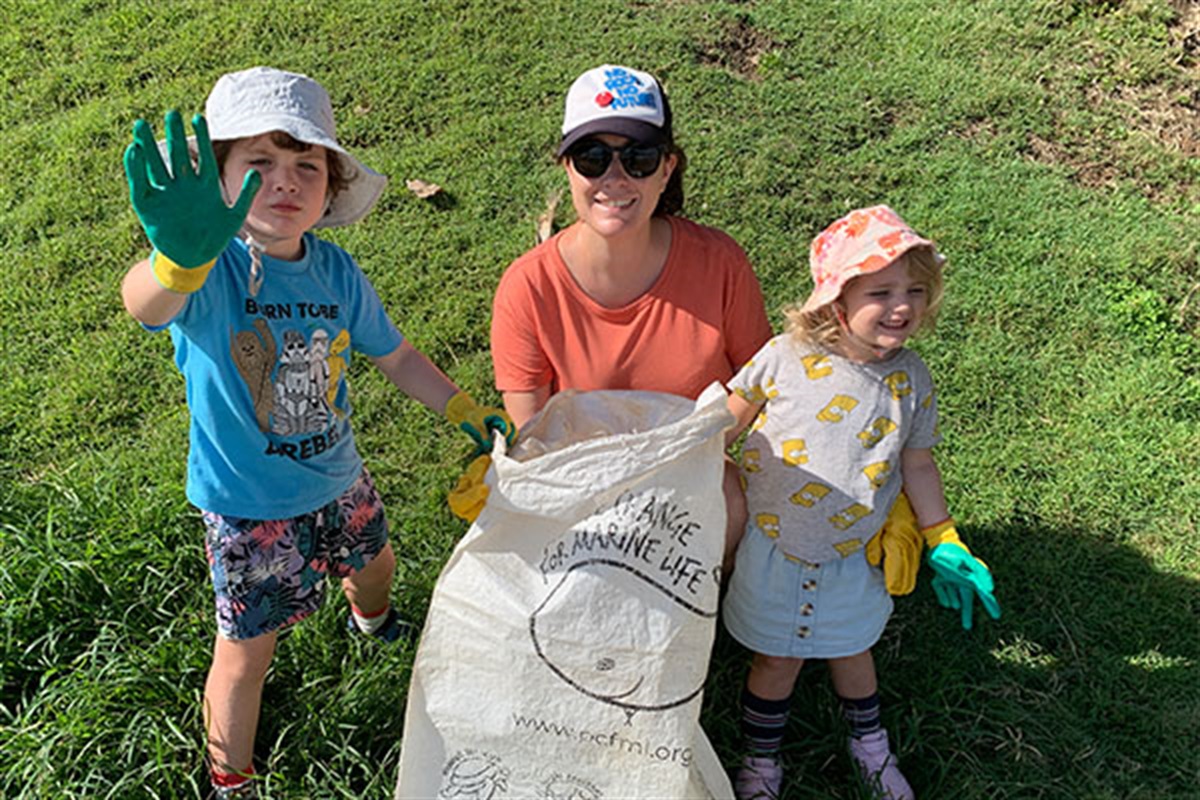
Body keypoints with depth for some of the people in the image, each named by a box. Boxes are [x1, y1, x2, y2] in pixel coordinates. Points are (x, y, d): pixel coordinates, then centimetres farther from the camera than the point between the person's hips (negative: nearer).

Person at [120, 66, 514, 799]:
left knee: (376, 562, 30)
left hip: (338, 478, 6)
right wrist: (181, 256, -74)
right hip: (246, 503, -5)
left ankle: (372, 621, 68)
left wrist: (470, 415, 1)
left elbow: (396, 354, 5)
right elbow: (146, 306, -51)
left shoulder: (335, 270, -9)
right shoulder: (208, 269, -26)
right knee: (246, 652, 8)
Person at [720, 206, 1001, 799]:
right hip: (774, 549, -2)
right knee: (776, 661, 15)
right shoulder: (786, 357, -20)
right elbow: (725, 423, -6)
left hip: (854, 557, 2)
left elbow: (917, 465, 3)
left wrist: (944, 545, 9)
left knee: (850, 652, 24)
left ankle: (869, 744, 53)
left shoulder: (912, 379, -10)